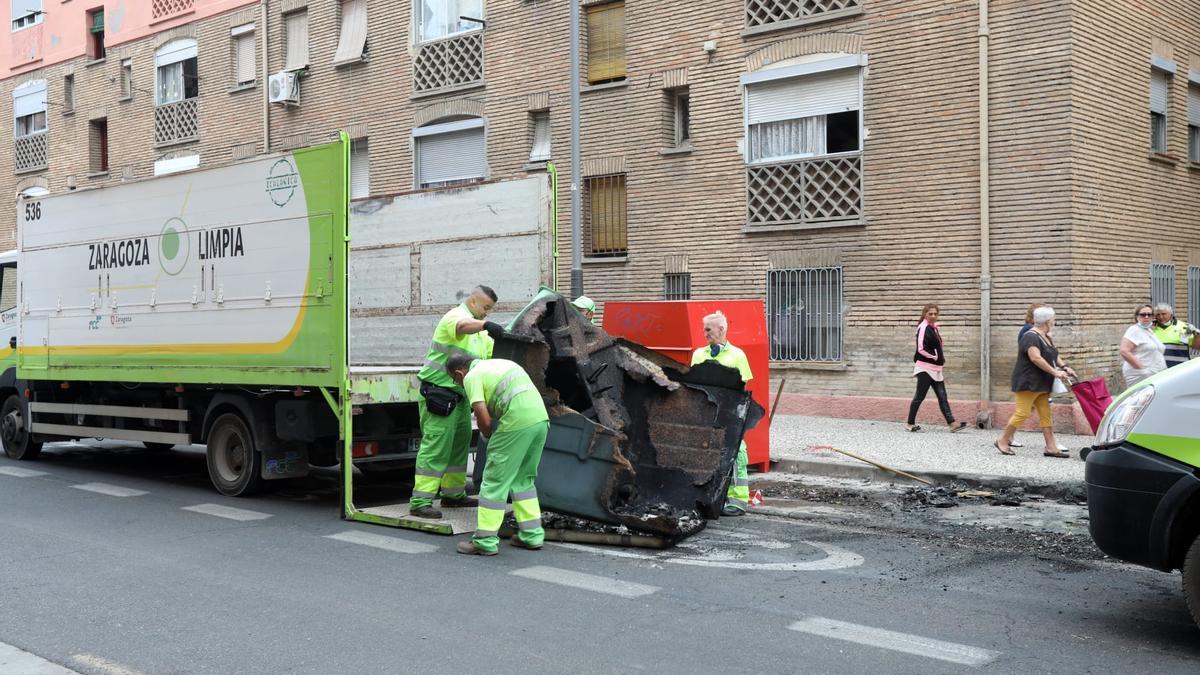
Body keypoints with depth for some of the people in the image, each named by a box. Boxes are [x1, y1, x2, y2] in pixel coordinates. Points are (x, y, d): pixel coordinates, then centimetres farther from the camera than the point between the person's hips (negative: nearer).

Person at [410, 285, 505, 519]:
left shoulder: (481, 332, 20)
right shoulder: (456, 315, -12)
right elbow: (462, 326, -37)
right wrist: (486, 324, -54)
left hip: (458, 395, 10)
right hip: (438, 392, -10)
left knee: (460, 443, 16)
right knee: (436, 445, -13)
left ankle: (453, 494, 29)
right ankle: (420, 502, -13)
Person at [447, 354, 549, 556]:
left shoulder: (472, 376, 2)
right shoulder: (501, 362, 26)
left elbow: (484, 419, -9)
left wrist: (488, 435, 13)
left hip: (518, 423, -8)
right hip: (541, 418, 8)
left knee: (495, 480, 2)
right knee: (523, 478, 21)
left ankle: (485, 541, 5)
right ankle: (532, 535, 23)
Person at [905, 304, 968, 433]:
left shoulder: (935, 328, 12)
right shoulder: (923, 327, -13)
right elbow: (921, 349, -19)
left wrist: (942, 359, 6)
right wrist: (935, 357, -10)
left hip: (936, 368, 8)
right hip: (925, 368, -8)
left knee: (942, 397, 4)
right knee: (920, 396, -1)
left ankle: (952, 423, 1)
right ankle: (910, 423, 9)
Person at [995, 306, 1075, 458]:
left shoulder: (1046, 337, 14)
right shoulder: (1031, 337, -17)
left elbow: (1054, 356, 17)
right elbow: (1036, 358, -27)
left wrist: (1064, 367, -1)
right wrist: (1054, 372, -26)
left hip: (1041, 385, 10)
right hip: (1028, 383, -10)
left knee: (1045, 414, 6)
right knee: (1022, 413, -8)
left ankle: (1051, 447, 6)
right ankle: (1002, 441, 4)